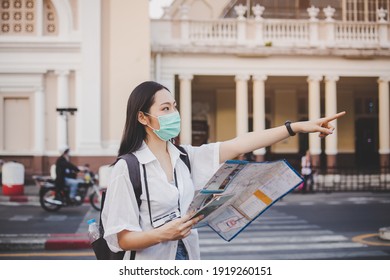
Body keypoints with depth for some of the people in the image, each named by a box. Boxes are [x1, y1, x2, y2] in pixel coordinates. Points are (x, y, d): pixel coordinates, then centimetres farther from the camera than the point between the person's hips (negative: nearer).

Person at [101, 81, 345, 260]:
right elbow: (121, 238, -13)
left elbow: (239, 145, -3)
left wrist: (298, 127, -8)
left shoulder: (185, 157, 4)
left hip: (187, 258, 6)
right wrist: (163, 234, -30)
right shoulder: (127, 168, -13)